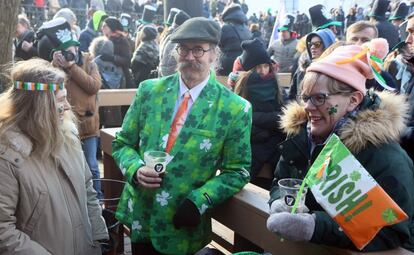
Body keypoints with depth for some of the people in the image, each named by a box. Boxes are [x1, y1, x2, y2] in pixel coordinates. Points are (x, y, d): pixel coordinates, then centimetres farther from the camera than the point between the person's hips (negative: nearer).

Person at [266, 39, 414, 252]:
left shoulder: (385, 158, -19)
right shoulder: (299, 131, -1)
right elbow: (280, 182, 8)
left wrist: (316, 227, -32)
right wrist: (279, 203, -15)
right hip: (307, 245, 5)